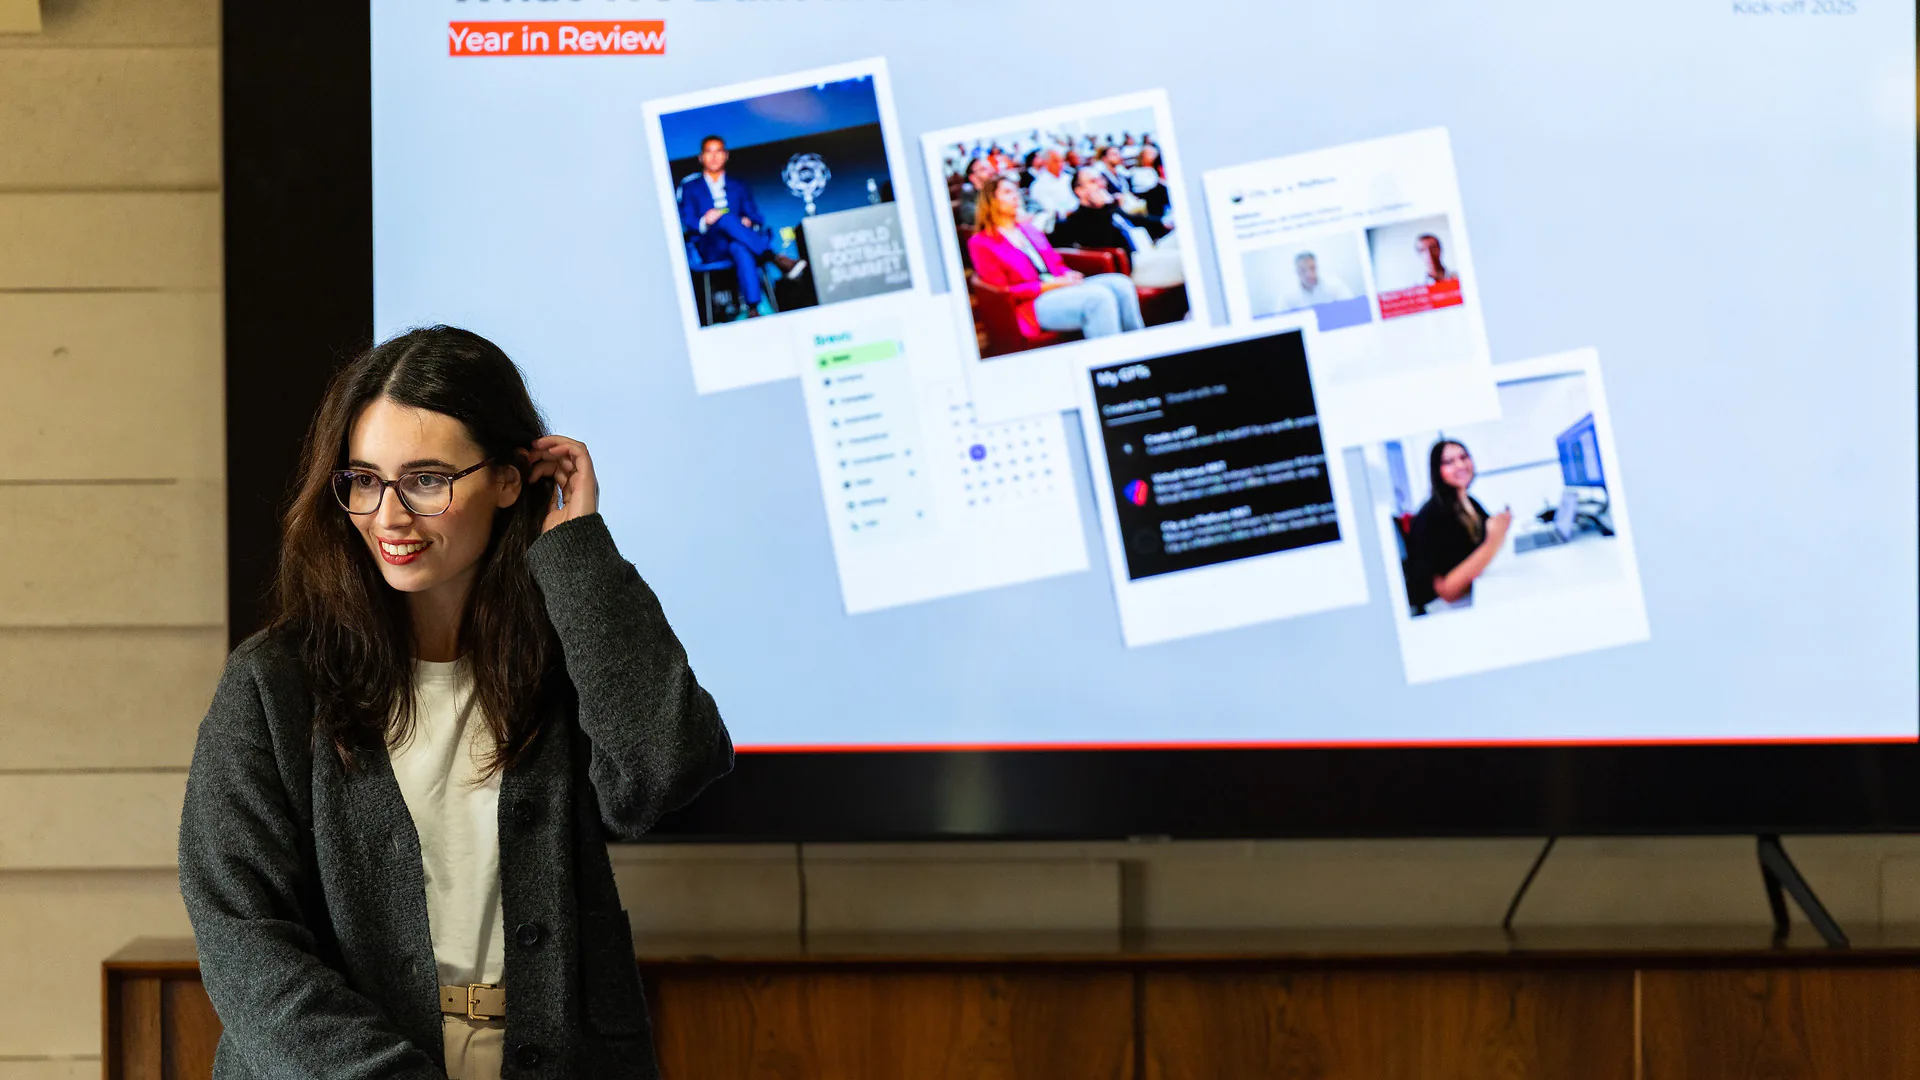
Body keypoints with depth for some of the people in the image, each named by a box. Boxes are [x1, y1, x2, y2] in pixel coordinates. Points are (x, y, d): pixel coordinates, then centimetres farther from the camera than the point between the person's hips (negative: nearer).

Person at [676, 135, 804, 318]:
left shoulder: (739, 188, 26)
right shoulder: (690, 187, 18)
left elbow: (757, 218, 15)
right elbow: (686, 222, 4)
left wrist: (749, 222, -11)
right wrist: (704, 222, -19)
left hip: (737, 244, 2)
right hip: (710, 250, -2)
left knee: (740, 248, -41)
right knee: (726, 218, -37)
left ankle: (753, 309, -59)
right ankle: (777, 259, -51)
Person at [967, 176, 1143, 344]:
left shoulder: (1029, 230, 26)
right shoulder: (981, 243, 3)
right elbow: (1002, 290, -6)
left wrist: (1069, 276, 0)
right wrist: (1048, 286, -13)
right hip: (1032, 305, -7)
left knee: (1120, 284, -18)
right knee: (1098, 296, -32)